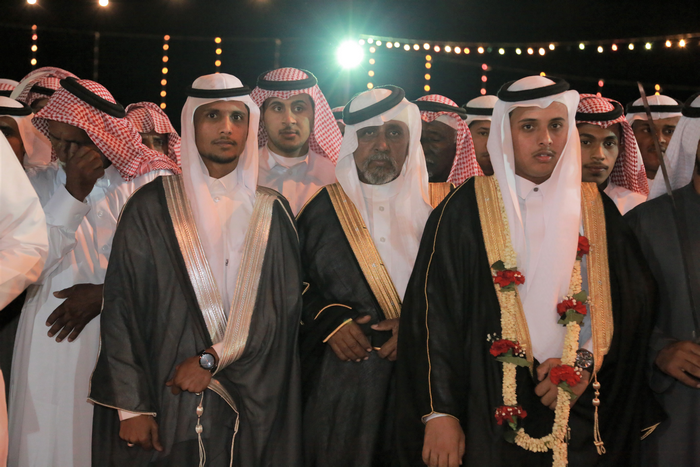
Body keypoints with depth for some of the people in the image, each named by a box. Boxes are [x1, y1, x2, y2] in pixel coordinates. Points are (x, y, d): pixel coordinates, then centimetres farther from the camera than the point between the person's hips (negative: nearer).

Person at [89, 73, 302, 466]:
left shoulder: (272, 212, 5)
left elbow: (284, 306, -1)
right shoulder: (152, 206, 0)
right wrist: (132, 405, -10)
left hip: (252, 402, 2)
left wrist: (212, 359, -12)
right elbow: (121, 306, -4)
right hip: (167, 400, -1)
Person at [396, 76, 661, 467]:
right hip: (492, 416, -2)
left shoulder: (596, 210, 7)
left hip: (583, 417, 3)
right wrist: (438, 412, -12)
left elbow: (634, 302, 5)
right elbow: (433, 311, -6)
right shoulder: (466, 209, -2)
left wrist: (587, 362, -10)